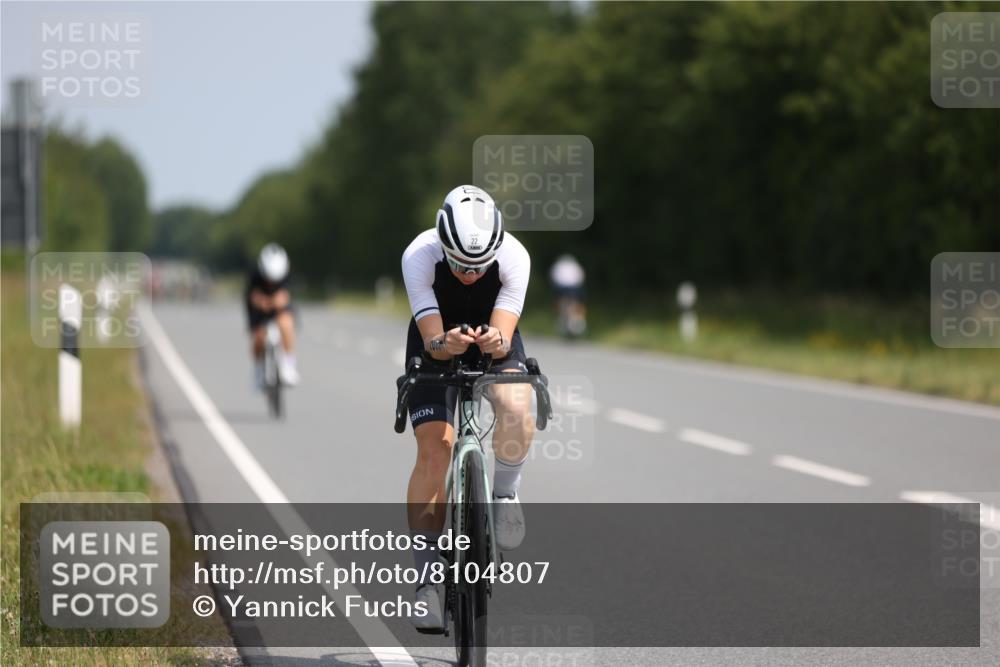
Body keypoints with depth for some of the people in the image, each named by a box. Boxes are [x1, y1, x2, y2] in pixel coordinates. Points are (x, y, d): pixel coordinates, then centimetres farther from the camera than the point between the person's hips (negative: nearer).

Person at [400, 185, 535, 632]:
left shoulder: (514, 257, -31)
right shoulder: (419, 256, -33)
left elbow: (504, 336, -32)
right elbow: (432, 340, -33)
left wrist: (497, 343, -55)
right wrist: (448, 343, -55)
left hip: (494, 342, 0)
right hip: (436, 345, 0)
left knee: (516, 409, -32)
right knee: (435, 447, -18)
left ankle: (505, 492, -2)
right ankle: (426, 575, -11)